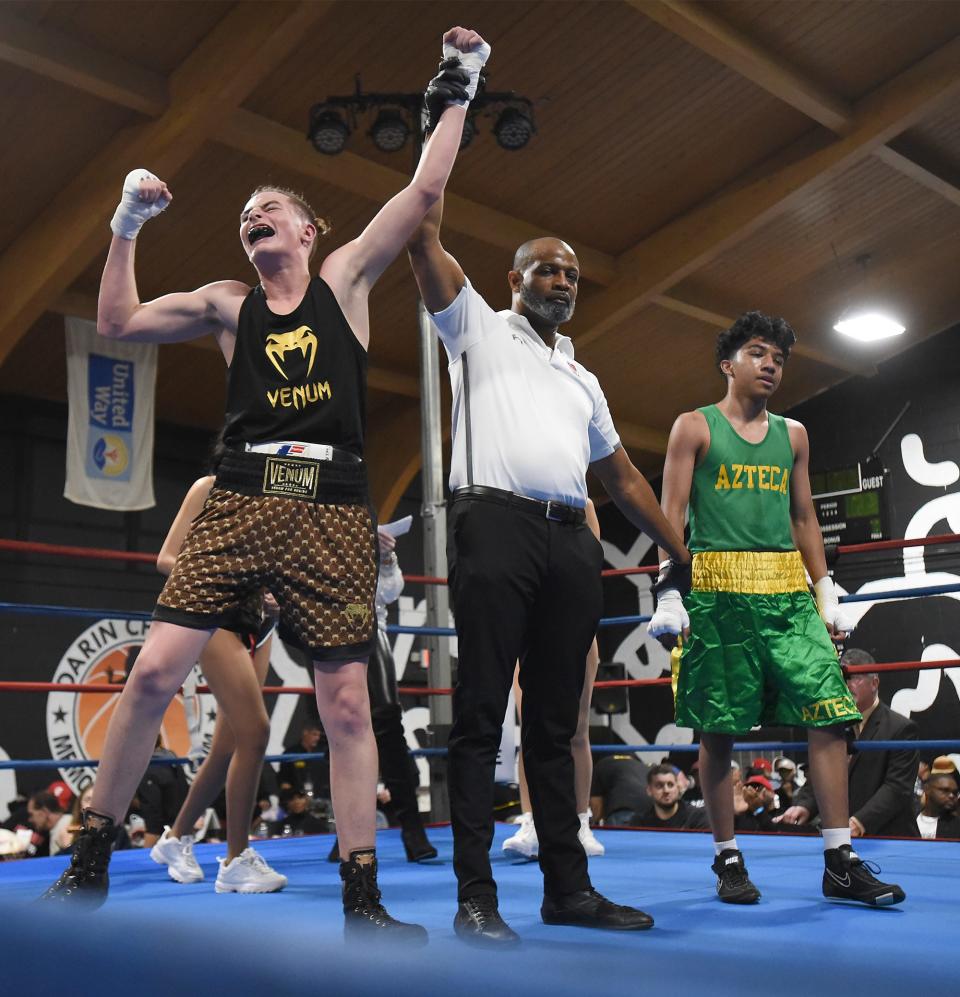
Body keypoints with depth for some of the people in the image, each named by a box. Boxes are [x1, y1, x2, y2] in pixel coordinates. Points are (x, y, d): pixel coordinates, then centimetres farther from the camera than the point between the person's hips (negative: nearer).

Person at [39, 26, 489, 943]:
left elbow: (424, 190, 10)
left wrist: (458, 91, 12)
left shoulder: (346, 278, 13)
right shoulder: (227, 304, 17)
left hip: (333, 512, -1)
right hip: (241, 499, 2)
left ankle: (362, 898, 9)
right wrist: (128, 226, 12)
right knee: (154, 671, -5)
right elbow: (116, 324, 15)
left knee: (346, 702, -1)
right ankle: (90, 860, 13)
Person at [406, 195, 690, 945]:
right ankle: (476, 895, -4)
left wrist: (682, 554, 25)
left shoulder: (582, 379, 29)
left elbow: (623, 476, 29)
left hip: (572, 544, 6)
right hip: (495, 526, -5)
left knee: (555, 722, 8)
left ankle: (568, 886, 13)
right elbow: (425, 237, 7)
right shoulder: (480, 326, 16)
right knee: (482, 714, -7)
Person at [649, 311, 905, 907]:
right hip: (718, 590, -4)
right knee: (718, 727, 0)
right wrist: (669, 595, -9)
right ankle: (728, 860, 13)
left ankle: (840, 863, 0)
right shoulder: (695, 428, 5)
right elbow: (673, 515, 0)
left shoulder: (793, 435, 18)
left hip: (788, 592, 4)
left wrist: (826, 591, 12)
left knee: (830, 711, -6)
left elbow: (805, 518, 20)